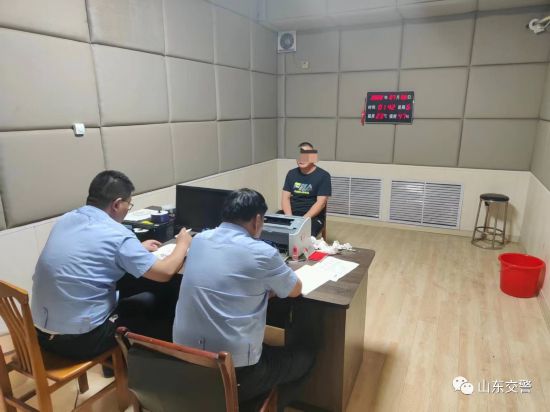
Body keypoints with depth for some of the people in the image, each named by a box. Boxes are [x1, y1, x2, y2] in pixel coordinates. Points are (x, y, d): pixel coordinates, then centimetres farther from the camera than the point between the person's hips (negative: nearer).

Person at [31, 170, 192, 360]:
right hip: (79, 339, -7)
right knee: (150, 302, 12)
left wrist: (137, 248, 27)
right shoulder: (117, 234, -19)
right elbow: (166, 273, -13)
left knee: (118, 294, 28)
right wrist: (182, 244, 5)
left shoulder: (66, 219, 3)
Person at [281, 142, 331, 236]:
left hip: (313, 216, -4)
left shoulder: (323, 175, -4)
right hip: (291, 213, 4)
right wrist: (289, 217, -13)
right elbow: (285, 197, 5)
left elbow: (321, 203, -11)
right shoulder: (291, 173, 10)